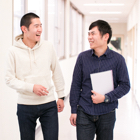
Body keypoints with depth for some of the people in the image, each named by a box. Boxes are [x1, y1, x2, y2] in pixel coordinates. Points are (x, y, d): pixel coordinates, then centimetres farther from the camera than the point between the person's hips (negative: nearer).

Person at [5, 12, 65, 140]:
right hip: (25, 106, -1)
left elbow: (57, 72, 9)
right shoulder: (14, 51, -6)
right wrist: (31, 87, -16)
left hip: (49, 105, 1)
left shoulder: (48, 46, 0)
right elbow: (9, 79, -5)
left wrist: (61, 96, 11)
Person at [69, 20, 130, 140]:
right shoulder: (82, 57, 0)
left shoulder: (117, 59, -4)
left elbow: (125, 85, -2)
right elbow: (76, 85, 4)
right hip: (84, 113, 0)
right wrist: (73, 110, 3)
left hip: (107, 114, 0)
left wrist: (105, 98, -15)